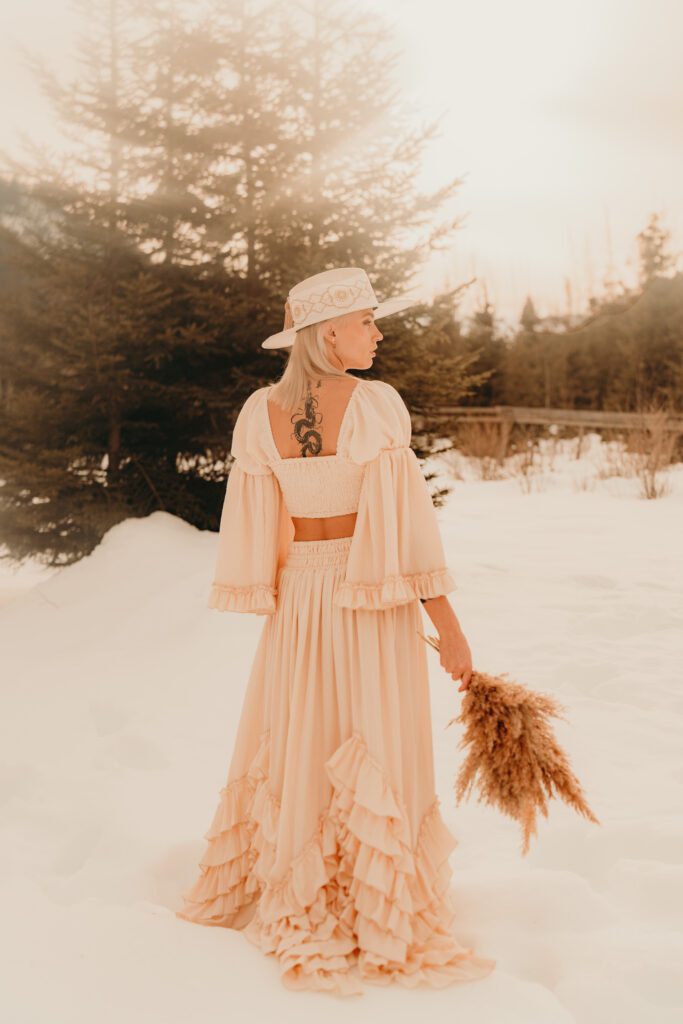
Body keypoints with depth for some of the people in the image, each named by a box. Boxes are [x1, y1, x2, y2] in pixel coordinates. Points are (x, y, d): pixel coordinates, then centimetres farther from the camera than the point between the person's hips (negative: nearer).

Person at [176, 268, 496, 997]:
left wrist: (271, 604, 13)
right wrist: (450, 628, -13)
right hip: (374, 606, -4)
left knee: (294, 751, 16)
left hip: (297, 600, 4)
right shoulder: (376, 404, -16)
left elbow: (253, 524, 2)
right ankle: (380, 928, 16)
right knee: (377, 759, 6)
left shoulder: (259, 412, -2)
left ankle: (290, 908, 31)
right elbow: (406, 520, -18)